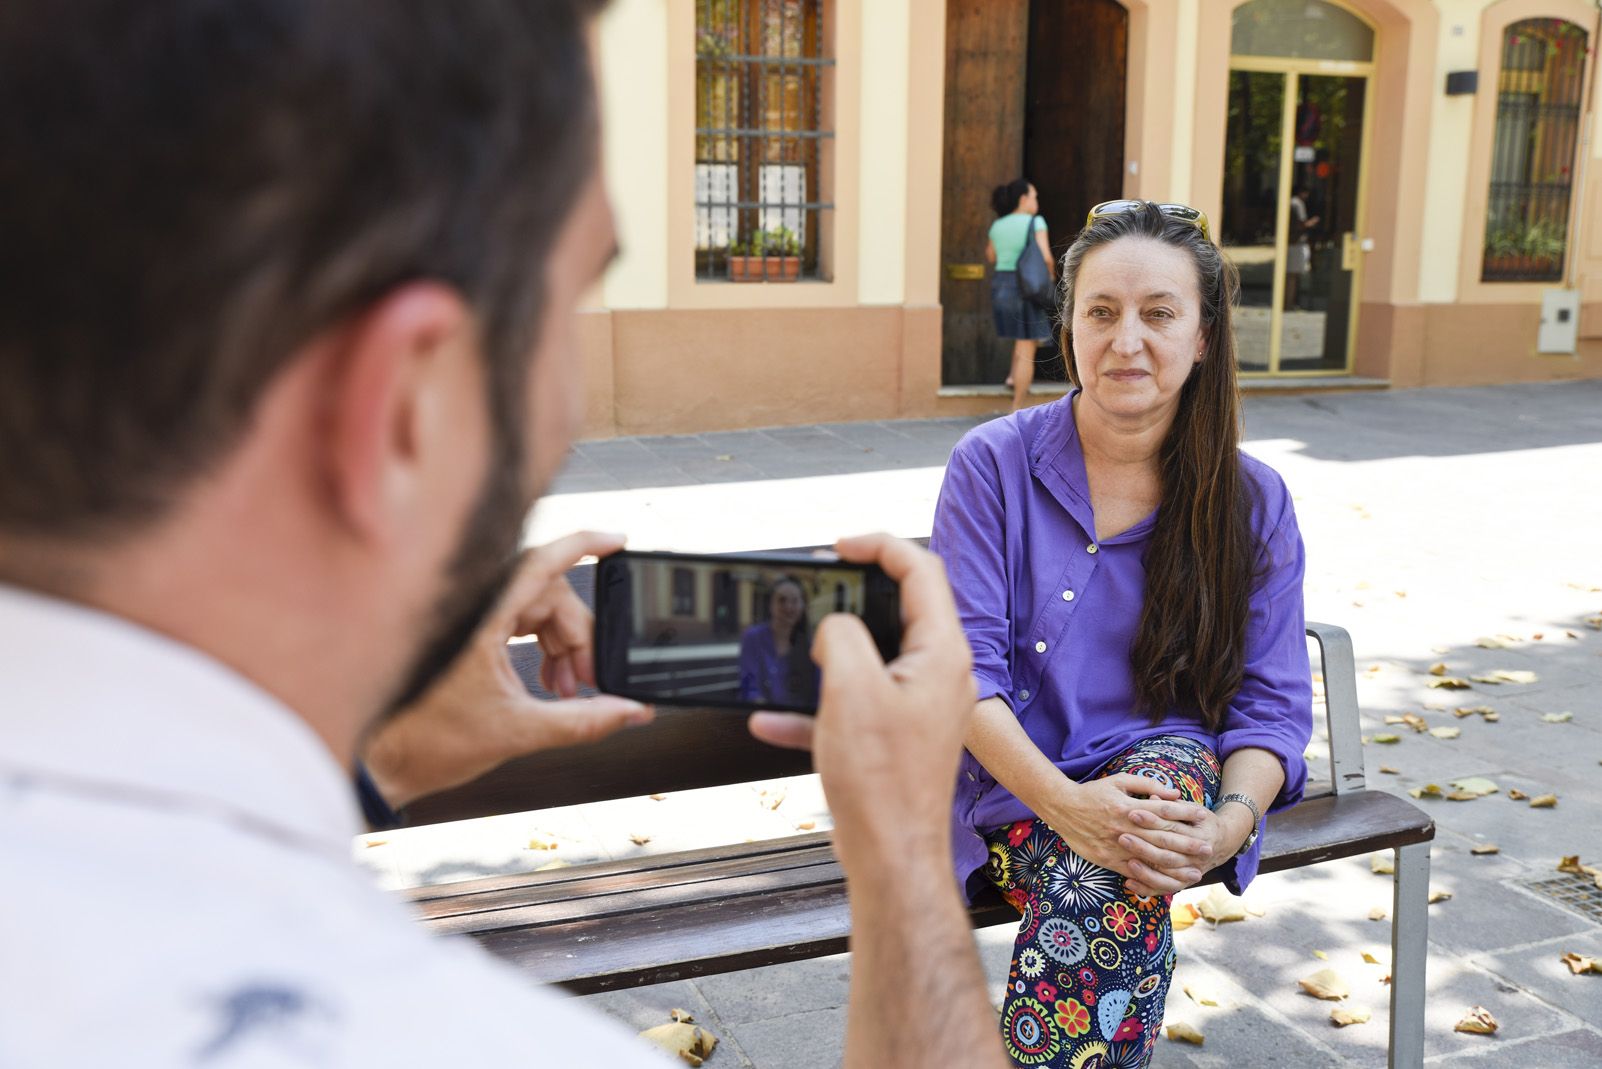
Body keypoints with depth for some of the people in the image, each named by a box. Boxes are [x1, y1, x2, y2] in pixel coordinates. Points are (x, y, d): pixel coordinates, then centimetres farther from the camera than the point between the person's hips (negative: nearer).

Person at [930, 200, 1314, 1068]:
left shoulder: (1253, 503, 3)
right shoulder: (992, 464, -2)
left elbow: (1272, 704, 1)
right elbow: (964, 664, -10)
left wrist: (1227, 825, -21)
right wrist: (1062, 802, -25)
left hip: (1171, 771, 2)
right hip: (1013, 787, -1)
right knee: (1118, 884, -33)